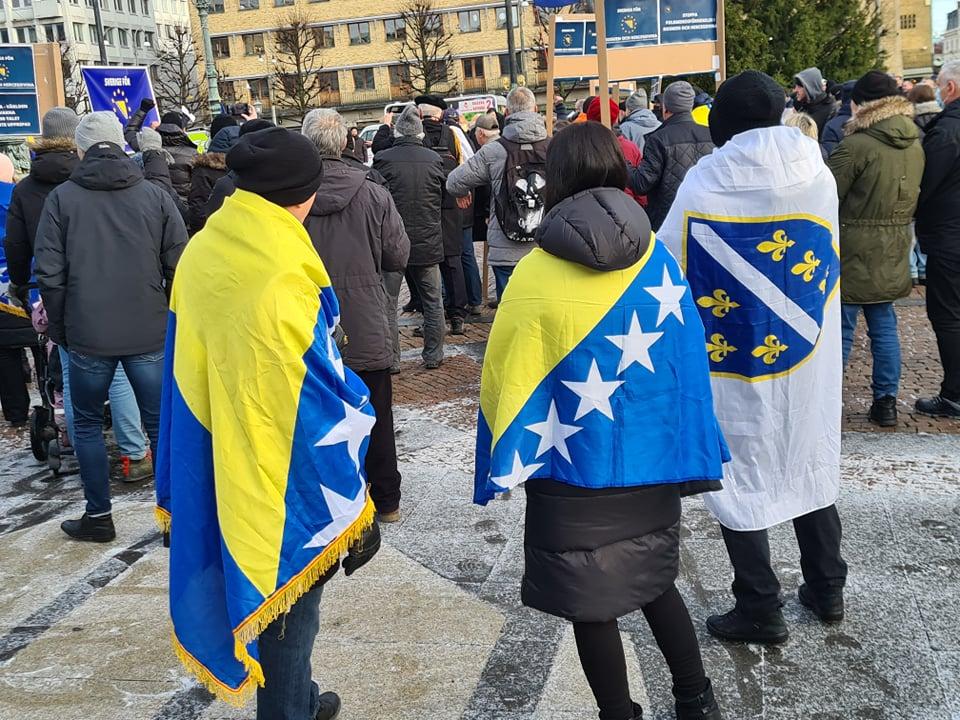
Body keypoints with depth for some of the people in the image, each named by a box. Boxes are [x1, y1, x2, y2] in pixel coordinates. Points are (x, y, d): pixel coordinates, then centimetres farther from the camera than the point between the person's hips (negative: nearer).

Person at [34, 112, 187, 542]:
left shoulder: (61, 198, -2)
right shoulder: (155, 196, 0)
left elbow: (50, 273, -3)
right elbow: (179, 267, -1)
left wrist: (60, 329, 8)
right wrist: (171, 321, 9)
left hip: (87, 335, 0)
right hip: (150, 333, 1)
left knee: (87, 422, 16)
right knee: (161, 423, 9)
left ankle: (98, 515, 21)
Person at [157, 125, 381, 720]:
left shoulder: (200, 255, -3)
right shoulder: (283, 283, -27)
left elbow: (186, 370, 7)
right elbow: (324, 408, -23)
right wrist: (352, 510, -12)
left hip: (217, 472, 8)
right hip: (283, 483, -8)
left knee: (254, 586, 25)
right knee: (289, 604, 12)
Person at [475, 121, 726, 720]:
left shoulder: (536, 274, -15)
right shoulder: (659, 262, -5)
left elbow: (507, 378, -10)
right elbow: (691, 365, 0)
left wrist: (508, 463, 3)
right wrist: (689, 457, 9)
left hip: (577, 472, -4)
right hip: (652, 463, 5)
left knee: (592, 606, 12)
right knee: (655, 583, 25)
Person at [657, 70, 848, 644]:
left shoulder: (702, 187, -15)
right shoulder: (819, 175, -3)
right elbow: (829, 260, 10)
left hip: (736, 365, -4)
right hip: (810, 361, 5)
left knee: (741, 482, 7)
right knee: (811, 466, 20)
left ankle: (761, 612, 16)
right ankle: (827, 590, 34)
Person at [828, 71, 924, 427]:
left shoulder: (855, 147, -17)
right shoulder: (915, 146, 6)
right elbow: (913, 197, 16)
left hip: (854, 254, -7)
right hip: (893, 257, 7)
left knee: (839, 329, 0)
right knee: (884, 327, 13)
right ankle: (886, 401, 19)